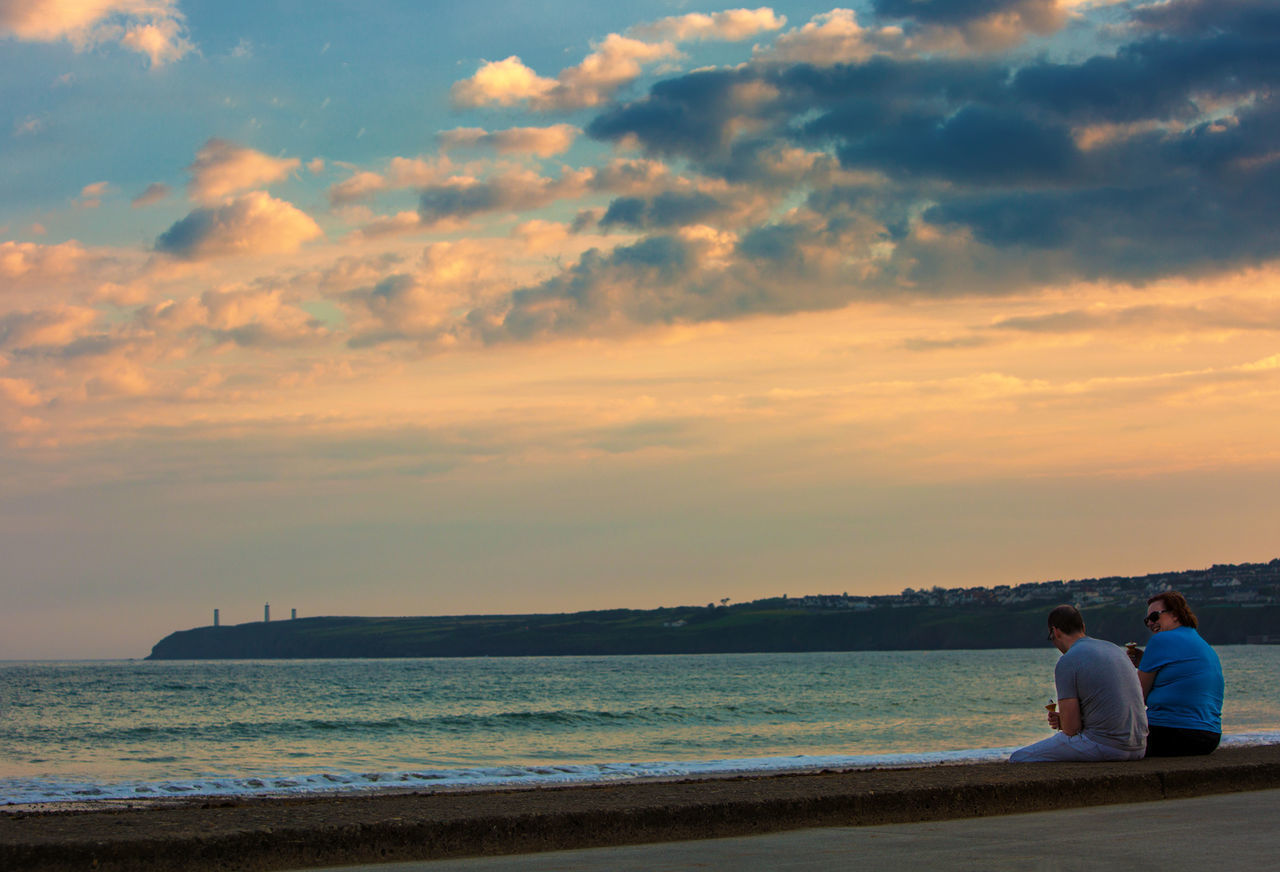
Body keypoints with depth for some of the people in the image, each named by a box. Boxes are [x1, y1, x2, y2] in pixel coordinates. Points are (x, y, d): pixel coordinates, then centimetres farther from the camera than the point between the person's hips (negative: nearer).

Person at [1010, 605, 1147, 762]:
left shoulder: (1067, 662, -10)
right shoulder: (1116, 649, 16)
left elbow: (1071, 728, -11)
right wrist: (1064, 719, 19)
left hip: (1103, 746, -8)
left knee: (1018, 759, 1)